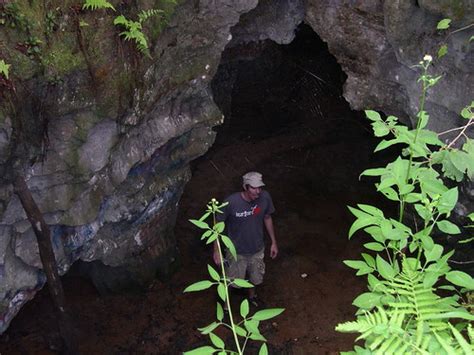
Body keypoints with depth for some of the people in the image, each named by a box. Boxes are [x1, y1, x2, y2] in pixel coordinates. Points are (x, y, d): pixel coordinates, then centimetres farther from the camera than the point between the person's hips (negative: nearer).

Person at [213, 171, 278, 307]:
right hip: (236, 251, -3)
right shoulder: (231, 202, -31)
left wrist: (273, 242, 6)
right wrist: (216, 250, -14)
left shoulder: (265, 197, -20)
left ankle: (252, 295, 61)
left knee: (255, 277, 28)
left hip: (257, 249, 4)